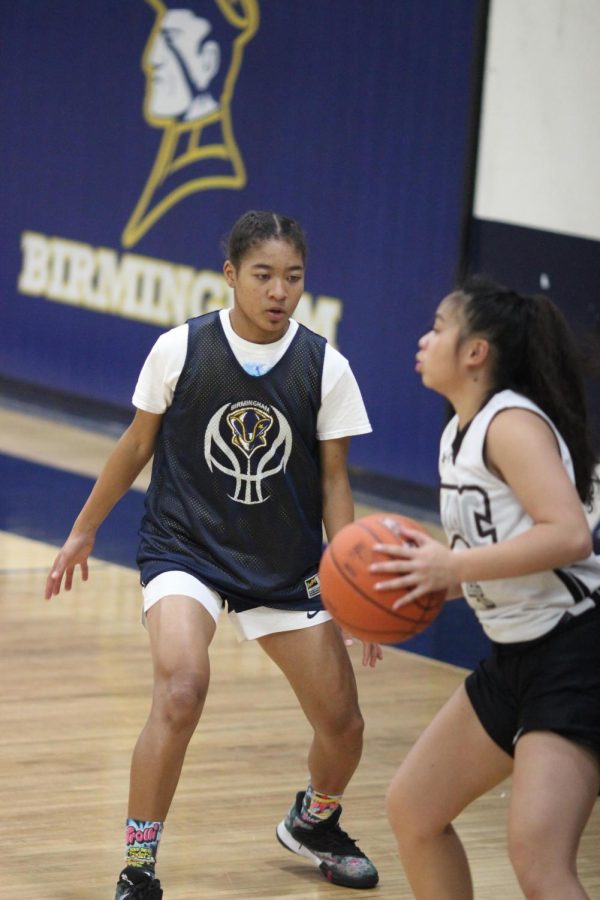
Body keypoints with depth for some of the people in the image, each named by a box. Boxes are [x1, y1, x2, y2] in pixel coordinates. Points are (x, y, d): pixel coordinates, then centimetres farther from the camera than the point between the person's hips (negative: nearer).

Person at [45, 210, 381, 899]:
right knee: (181, 690, -29)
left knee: (343, 727, 4)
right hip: (185, 550, -3)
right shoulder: (180, 349, -10)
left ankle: (313, 822, 40)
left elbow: (333, 481, 0)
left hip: (286, 567, 3)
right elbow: (139, 442, 5)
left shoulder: (326, 368, -7)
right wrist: (84, 529, 13)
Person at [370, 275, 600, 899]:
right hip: (517, 657, 11)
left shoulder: (512, 422, -15)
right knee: (412, 809, 18)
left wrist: (452, 567, -26)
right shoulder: (459, 434, 13)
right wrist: (422, 580, 7)